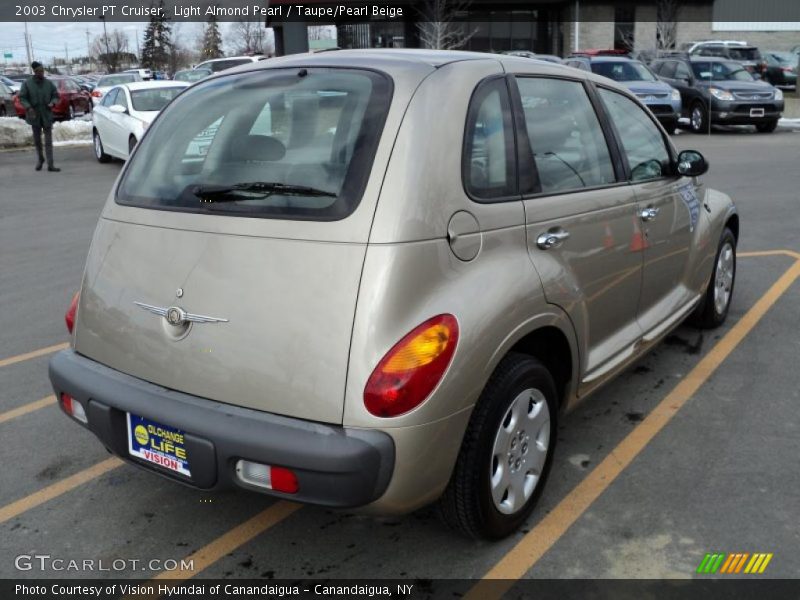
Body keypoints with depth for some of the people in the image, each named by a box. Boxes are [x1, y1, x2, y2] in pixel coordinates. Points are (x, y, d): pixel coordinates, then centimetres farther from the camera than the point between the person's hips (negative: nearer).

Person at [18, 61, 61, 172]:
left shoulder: (49, 83, 0)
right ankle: (40, 159, 32)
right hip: (34, 115, 0)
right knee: (37, 139, 11)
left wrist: (53, 102, -13)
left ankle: (50, 165, -7)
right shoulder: (27, 83, -4)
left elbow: (56, 95, 8)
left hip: (47, 115, 0)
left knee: (48, 140, -5)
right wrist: (28, 108, -18)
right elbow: (22, 98, -3)